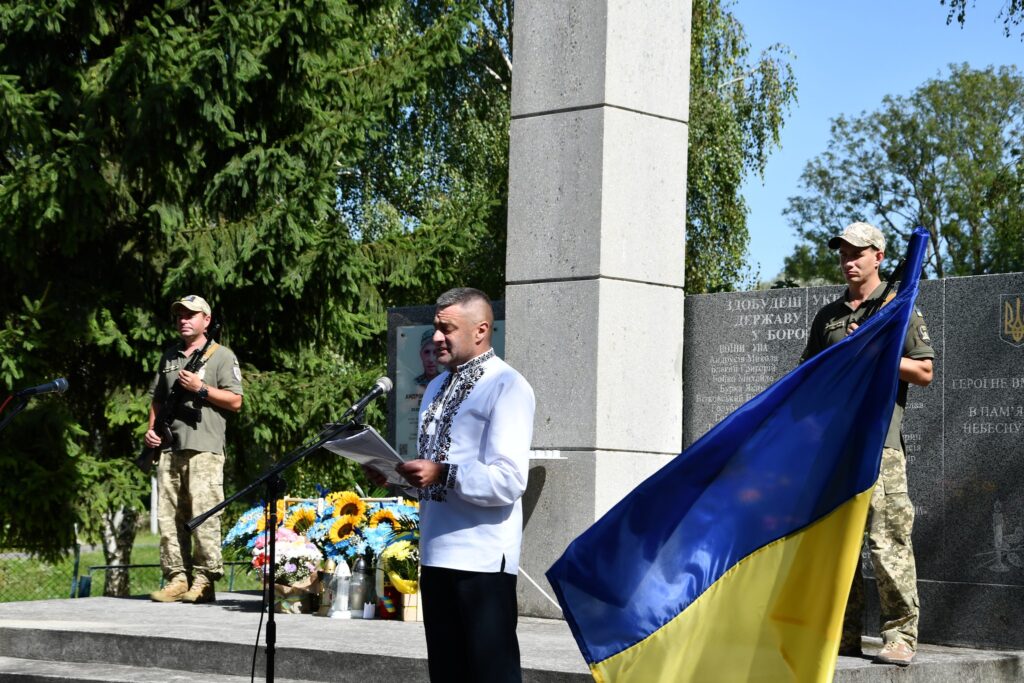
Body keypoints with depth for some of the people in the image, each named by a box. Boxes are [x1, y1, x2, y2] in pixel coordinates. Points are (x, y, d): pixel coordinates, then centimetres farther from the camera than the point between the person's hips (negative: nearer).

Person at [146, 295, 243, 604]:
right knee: (168, 516, 3)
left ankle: (204, 581, -7)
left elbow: (235, 401, -3)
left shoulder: (221, 356, 4)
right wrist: (152, 428, 10)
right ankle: (177, 578, 7)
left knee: (203, 515, -10)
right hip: (170, 447, 6)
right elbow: (157, 398, 26)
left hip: (204, 447, -6)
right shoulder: (169, 356, 21)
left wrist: (200, 388, -10)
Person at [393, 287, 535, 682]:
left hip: (483, 559, -8)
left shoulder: (506, 387, -9)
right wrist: (398, 472, 5)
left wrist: (442, 474, -26)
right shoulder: (437, 387, 18)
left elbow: (509, 480, -19)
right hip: (437, 554, 8)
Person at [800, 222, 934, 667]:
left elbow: (924, 373, 0)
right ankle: (843, 636, 11)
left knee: (888, 539, -10)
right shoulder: (827, 316, 19)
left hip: (878, 440, -5)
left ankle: (901, 636, -6)